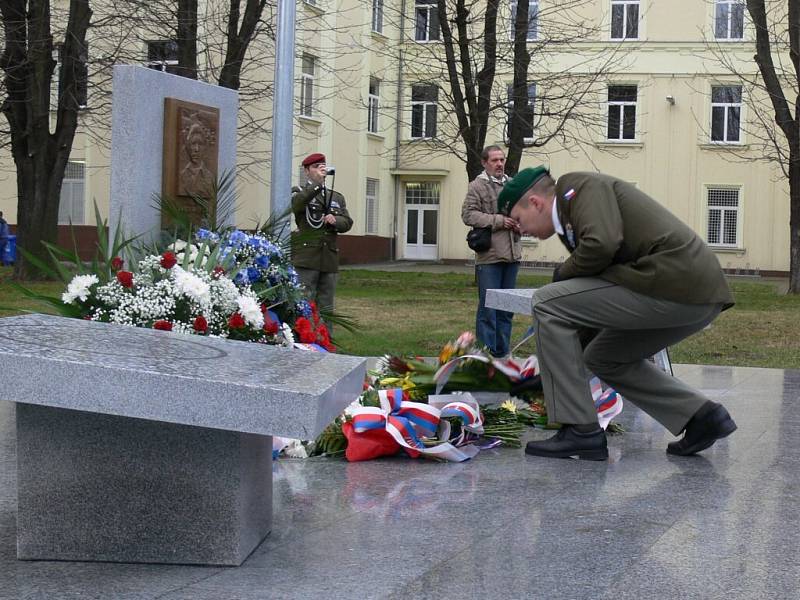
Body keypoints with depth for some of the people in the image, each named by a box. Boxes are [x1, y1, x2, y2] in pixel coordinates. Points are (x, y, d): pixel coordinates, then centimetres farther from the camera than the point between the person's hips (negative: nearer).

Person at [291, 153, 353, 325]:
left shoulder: (337, 198, 22)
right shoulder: (299, 193, 7)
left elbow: (347, 223, 12)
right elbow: (295, 205, -17)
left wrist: (335, 220, -11)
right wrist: (317, 182, -23)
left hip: (329, 259, 5)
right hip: (306, 258, -5)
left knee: (326, 308, 6)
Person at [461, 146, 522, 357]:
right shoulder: (477, 186, -3)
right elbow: (468, 214, -11)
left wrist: (521, 224, 5)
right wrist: (498, 221, -17)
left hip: (512, 255, 6)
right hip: (489, 256, -6)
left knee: (506, 308, 12)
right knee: (488, 307, -5)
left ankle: (502, 352, 20)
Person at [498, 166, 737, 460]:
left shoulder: (580, 186, -1)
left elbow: (602, 244, -20)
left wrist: (563, 273, -1)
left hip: (674, 284, -10)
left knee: (547, 303, -6)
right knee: (602, 358, 26)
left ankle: (580, 431, -5)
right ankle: (700, 416, 15)